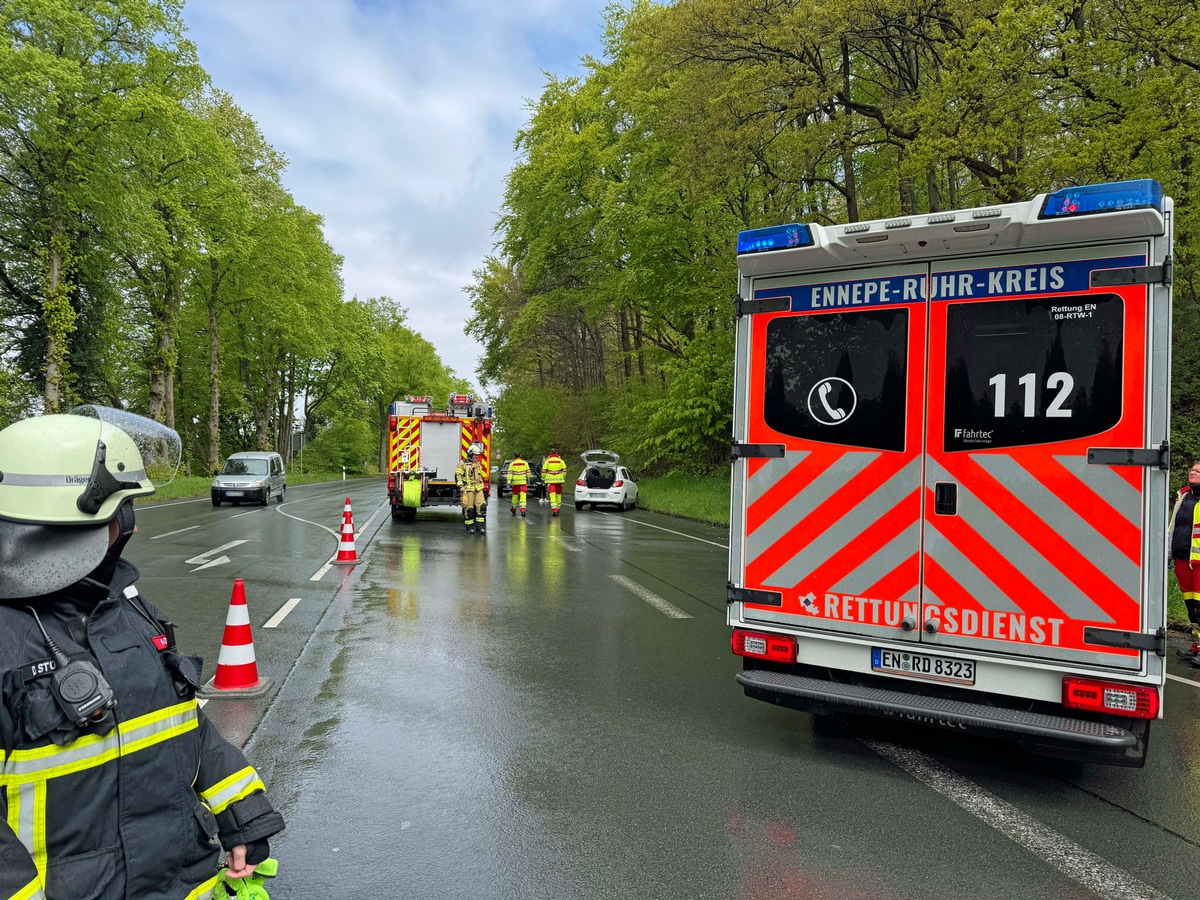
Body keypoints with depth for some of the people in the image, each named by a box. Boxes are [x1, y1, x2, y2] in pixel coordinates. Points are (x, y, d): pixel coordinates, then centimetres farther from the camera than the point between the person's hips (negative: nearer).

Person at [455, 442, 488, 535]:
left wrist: (482, 487, 28)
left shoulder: (478, 464, 19)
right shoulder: (462, 463, -2)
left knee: (481, 507, -6)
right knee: (469, 509, -2)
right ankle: (469, 528, 8)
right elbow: (458, 475, -7)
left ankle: (480, 527, -1)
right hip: (468, 490, -5)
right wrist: (460, 486, -17)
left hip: (478, 489, 5)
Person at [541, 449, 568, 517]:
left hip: (550, 480, -2)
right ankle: (557, 508, 25)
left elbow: (543, 470, 0)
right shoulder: (560, 460, 3)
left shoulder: (547, 461, 0)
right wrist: (563, 477, 13)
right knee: (558, 494, 14)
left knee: (552, 494, -8)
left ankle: (554, 509, -20)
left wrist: (543, 478, 12)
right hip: (559, 480, 2)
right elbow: (564, 470, 0)